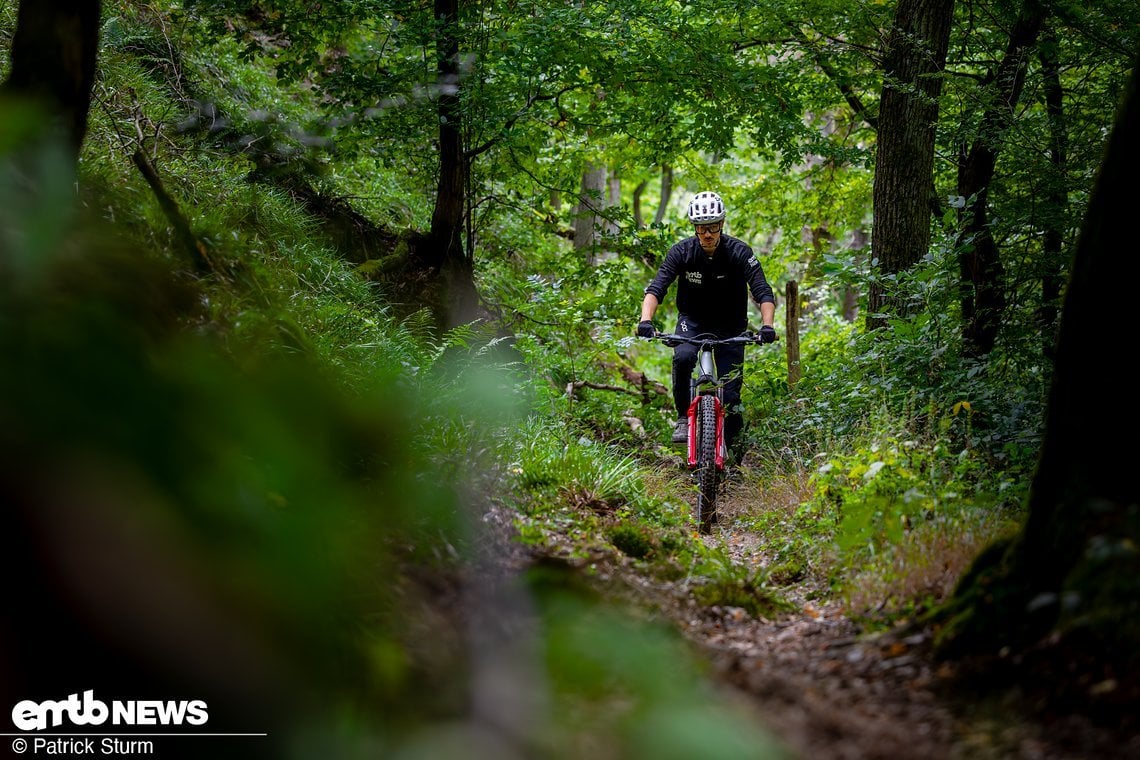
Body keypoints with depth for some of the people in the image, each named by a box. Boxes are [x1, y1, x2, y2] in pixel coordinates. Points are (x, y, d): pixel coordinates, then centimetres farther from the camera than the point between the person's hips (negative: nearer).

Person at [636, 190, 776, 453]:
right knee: (683, 358, -33)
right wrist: (646, 320, -42)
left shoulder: (739, 252, -18)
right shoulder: (682, 251, -16)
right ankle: (683, 418, -13)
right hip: (692, 322, 0)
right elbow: (656, 288, -23)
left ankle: (731, 447, 11)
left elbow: (764, 292, -24)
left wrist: (767, 325, -42)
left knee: (730, 397, -10)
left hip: (729, 328, 0)